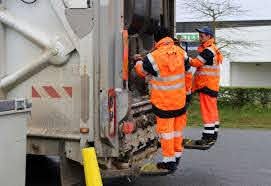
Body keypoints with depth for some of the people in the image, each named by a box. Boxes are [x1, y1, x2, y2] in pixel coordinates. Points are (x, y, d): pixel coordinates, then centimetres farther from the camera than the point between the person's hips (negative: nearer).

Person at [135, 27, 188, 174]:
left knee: (165, 129, 4)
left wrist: (138, 61, 22)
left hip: (162, 102, -5)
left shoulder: (154, 57, -18)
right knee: (177, 128, 17)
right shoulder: (180, 52, -3)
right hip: (180, 99, 5)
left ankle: (169, 161, 10)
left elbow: (141, 71, 0)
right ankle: (177, 155, 32)